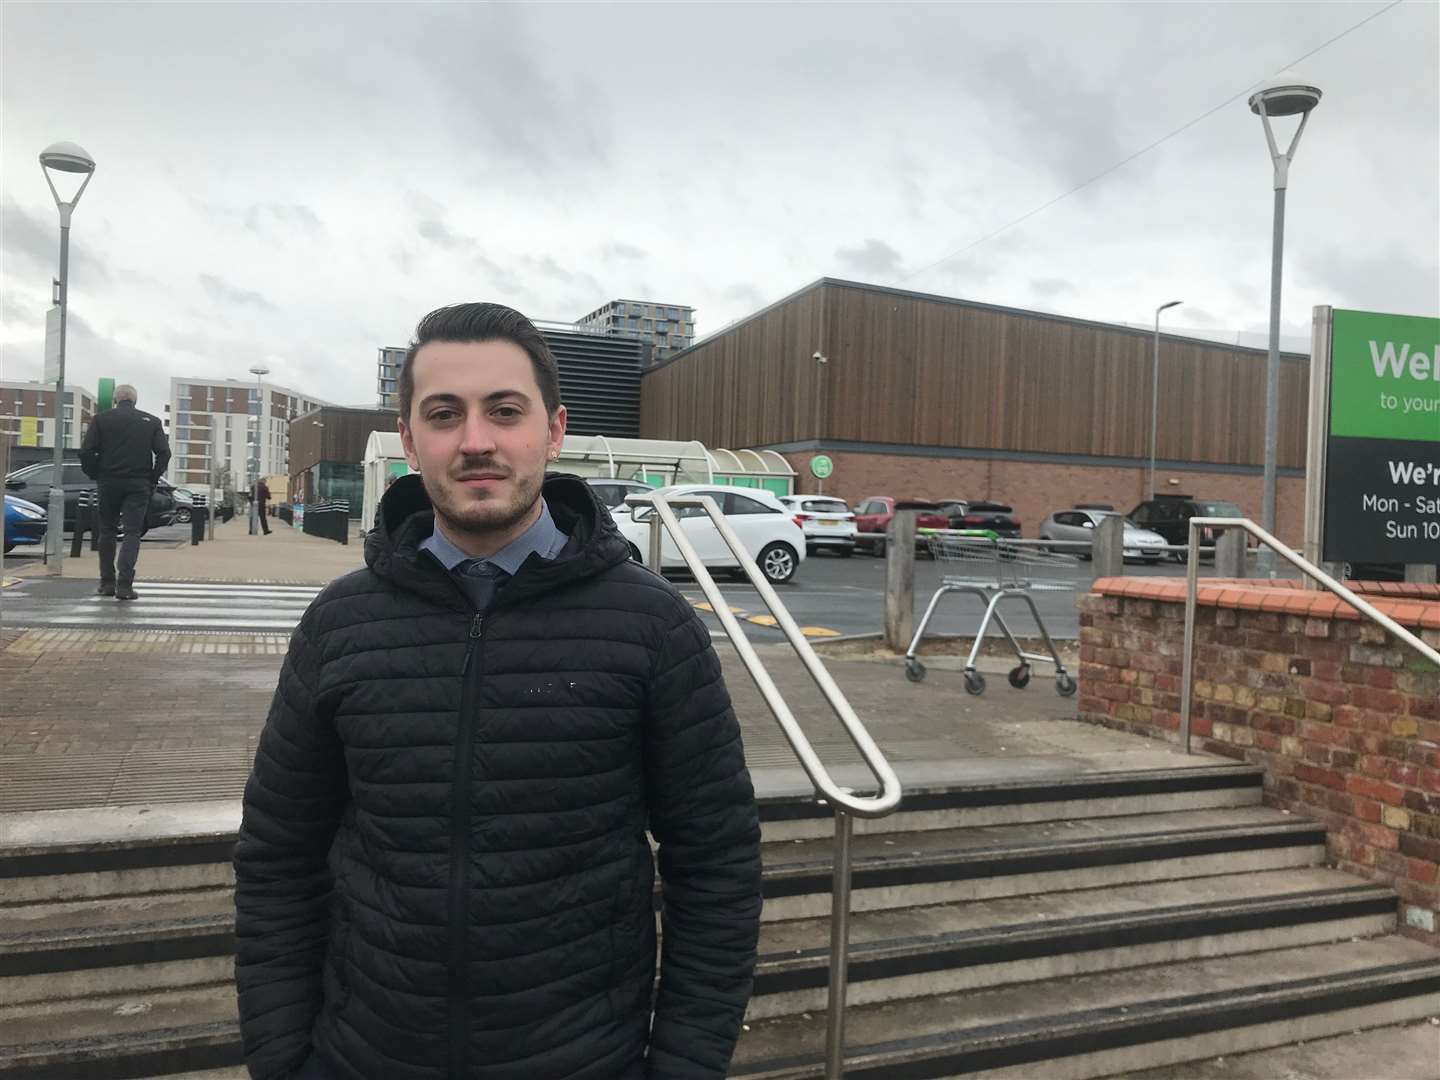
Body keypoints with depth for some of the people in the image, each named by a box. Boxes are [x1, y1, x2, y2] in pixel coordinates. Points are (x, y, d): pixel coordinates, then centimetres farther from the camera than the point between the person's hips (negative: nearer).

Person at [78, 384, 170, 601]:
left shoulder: (101, 419, 3)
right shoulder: (152, 421, 5)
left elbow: (86, 451, -3)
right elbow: (164, 452, -2)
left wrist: (95, 476, 8)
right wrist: (153, 478, 6)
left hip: (109, 482, 1)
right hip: (139, 485, -1)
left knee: (107, 531, 14)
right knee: (132, 533, -2)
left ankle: (107, 582, 17)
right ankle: (124, 585, -15)